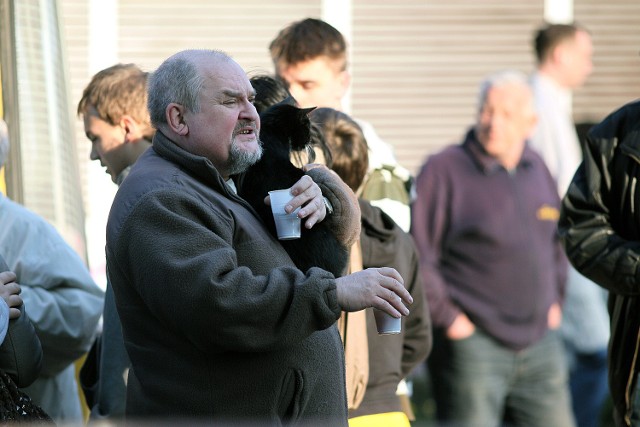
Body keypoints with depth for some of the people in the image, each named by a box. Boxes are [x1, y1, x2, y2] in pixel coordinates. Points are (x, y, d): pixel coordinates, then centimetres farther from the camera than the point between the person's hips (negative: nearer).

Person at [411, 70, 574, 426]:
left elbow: (557, 241, 26)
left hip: (541, 344, 6)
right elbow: (416, 256, -11)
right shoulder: (443, 170, -8)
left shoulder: (537, 169, 11)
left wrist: (555, 301, 17)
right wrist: (448, 318, -12)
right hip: (472, 343, -6)